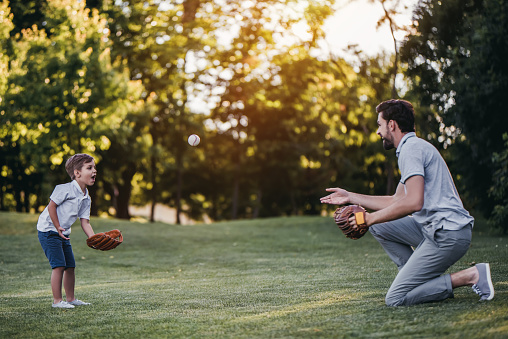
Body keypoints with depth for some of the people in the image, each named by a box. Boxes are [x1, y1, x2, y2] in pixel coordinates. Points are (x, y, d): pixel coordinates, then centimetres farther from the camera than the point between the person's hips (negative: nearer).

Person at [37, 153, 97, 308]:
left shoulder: (86, 198, 6)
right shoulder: (65, 189, -19)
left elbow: (85, 222, 5)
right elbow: (52, 206, -17)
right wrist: (58, 227, -14)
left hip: (63, 233, 9)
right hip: (48, 230, -9)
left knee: (70, 266, 11)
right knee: (59, 265, -11)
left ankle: (70, 298, 23)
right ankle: (57, 300, -4)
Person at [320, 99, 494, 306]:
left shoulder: (411, 148, -11)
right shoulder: (415, 147, 22)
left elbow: (413, 203, -24)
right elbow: (397, 201, 28)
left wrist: (370, 218, -14)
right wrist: (350, 197, 31)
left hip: (447, 235, -10)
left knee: (395, 299, -11)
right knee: (379, 227, 16)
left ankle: (470, 276, -9)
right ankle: (421, 279, 8)